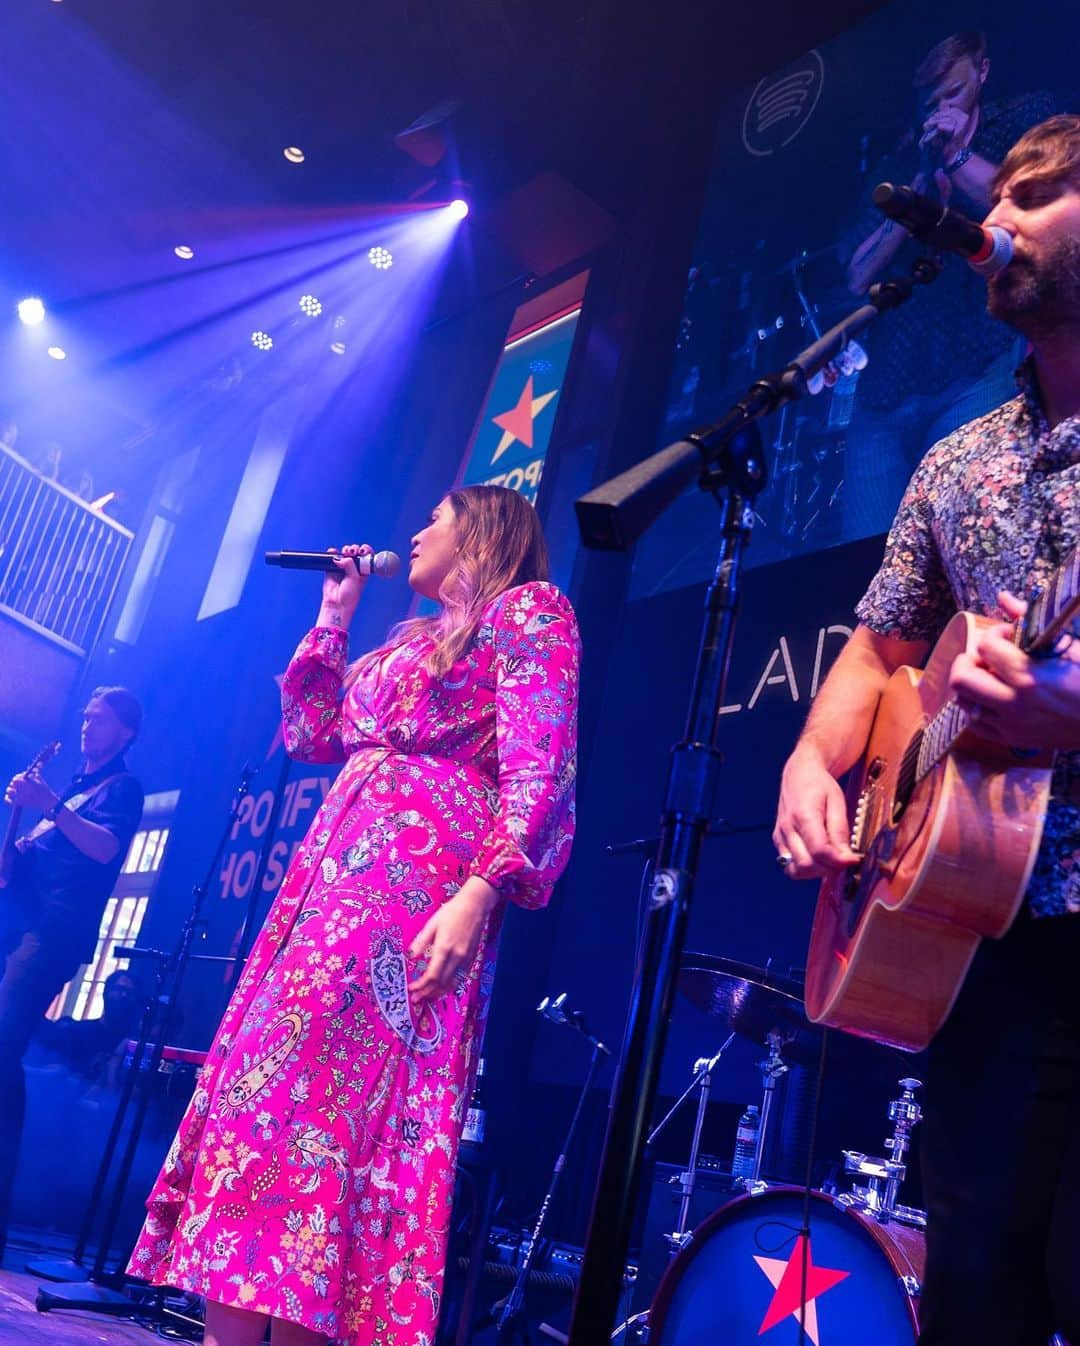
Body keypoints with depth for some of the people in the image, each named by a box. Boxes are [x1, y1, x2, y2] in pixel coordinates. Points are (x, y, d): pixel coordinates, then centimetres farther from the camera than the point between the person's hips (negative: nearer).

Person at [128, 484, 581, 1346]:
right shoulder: (409, 641, 28)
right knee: (268, 1073, 3)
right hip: (337, 863, 9)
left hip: (421, 870, -9)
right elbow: (310, 735, 27)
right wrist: (334, 617, 26)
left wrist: (480, 889, -23)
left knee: (301, 1075, -17)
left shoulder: (527, 610, 2)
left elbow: (540, 768, -11)